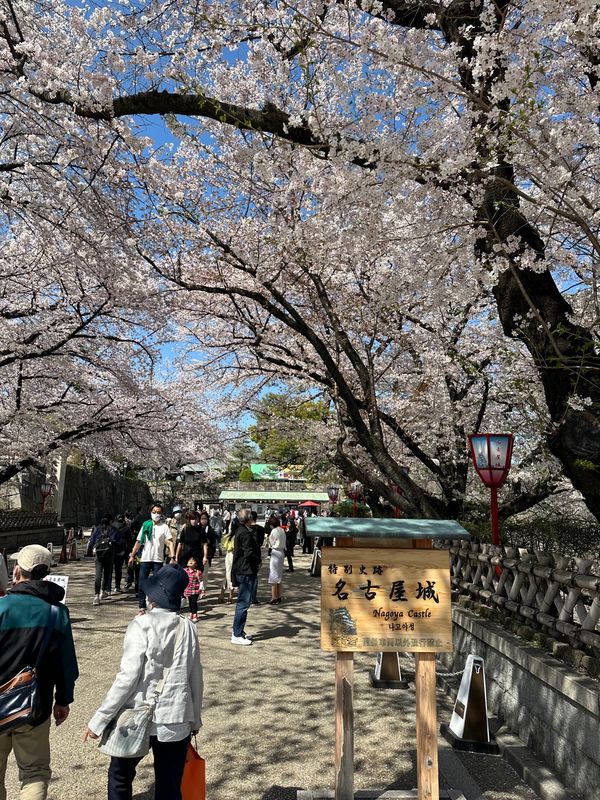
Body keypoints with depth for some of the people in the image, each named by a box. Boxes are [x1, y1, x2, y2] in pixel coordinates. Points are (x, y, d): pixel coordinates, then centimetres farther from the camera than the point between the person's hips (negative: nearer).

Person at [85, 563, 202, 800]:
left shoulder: (142, 625, -15)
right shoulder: (188, 628, -3)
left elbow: (127, 677, -17)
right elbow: (195, 679, 4)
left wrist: (99, 720, -7)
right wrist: (195, 720, 17)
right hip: (177, 720, 3)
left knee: (120, 776, 23)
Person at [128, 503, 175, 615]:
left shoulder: (164, 526, -2)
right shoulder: (146, 525, 6)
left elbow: (170, 543, -11)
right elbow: (138, 542, 10)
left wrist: (172, 556, -24)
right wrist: (132, 555, 8)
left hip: (158, 559, -2)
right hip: (145, 559, 2)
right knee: (142, 584, 3)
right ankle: (142, 607, 13)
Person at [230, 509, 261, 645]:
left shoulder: (241, 530, 12)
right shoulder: (245, 533, -19)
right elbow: (249, 553, -23)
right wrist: (258, 560, -6)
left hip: (242, 571, 10)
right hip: (247, 571, -10)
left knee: (243, 602, 18)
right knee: (243, 603, -4)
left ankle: (238, 631, 27)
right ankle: (237, 635, 2)